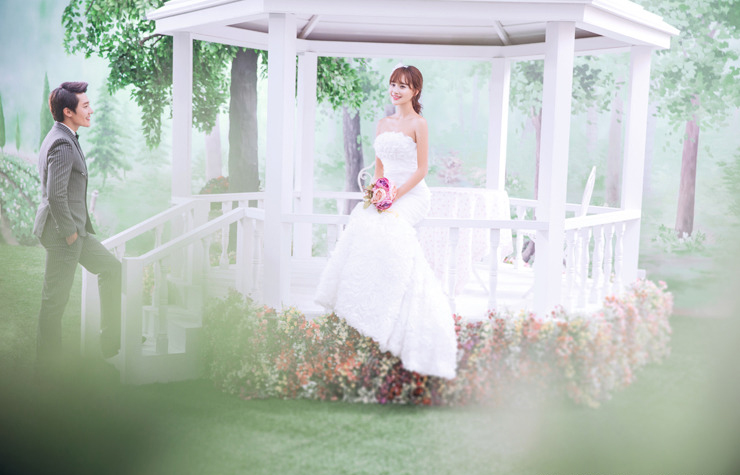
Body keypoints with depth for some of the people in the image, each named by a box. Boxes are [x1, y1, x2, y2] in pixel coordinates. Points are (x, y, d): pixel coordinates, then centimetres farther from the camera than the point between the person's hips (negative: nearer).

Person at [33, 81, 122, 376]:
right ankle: (46, 367, 12)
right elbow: (56, 196, -26)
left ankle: (111, 341, 24)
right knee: (55, 299, 0)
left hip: (75, 229, 11)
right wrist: (70, 233, -18)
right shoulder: (62, 145, -20)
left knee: (111, 267, 18)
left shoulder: (65, 139, 12)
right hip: (63, 232, -11)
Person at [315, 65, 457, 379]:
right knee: (362, 220, -22)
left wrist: (394, 196, -15)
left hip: (412, 195, -6)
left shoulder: (418, 124, -1)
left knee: (379, 226, -30)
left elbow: (421, 170, -6)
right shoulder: (383, 124, 18)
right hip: (387, 194, 6)